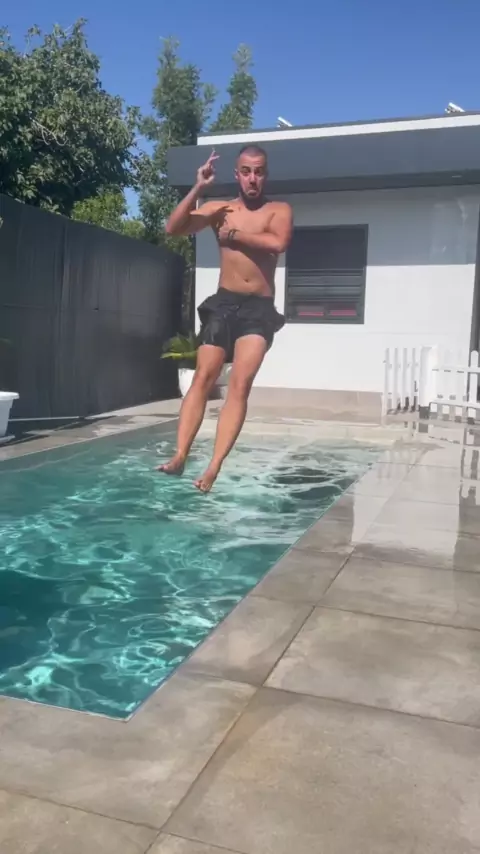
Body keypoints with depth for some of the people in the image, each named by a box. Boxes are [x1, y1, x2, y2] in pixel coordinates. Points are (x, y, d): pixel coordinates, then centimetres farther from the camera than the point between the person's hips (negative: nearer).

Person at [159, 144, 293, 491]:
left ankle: (214, 468, -17)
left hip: (259, 309, -2)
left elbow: (278, 243, -16)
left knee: (240, 384, -15)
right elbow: (174, 228, -3)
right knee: (204, 377, -11)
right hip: (223, 303, 2)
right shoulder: (218, 209, 10)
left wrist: (233, 234, -8)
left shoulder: (279, 210, 6)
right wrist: (198, 188, -10)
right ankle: (180, 456, -15)